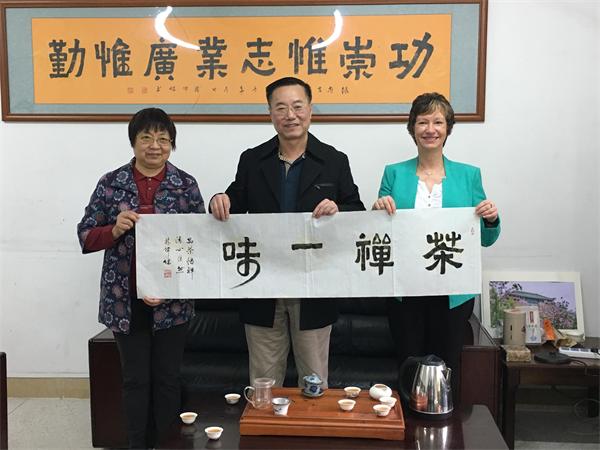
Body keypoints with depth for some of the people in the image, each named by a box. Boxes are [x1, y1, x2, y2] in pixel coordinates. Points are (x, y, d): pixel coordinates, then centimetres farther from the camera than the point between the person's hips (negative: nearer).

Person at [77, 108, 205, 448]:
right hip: (126, 299, 0)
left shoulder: (186, 185, -1)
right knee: (136, 379, 11)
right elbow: (85, 237, 2)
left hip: (172, 301, 0)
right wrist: (115, 229, -19)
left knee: (167, 378, 11)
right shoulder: (111, 183, 0)